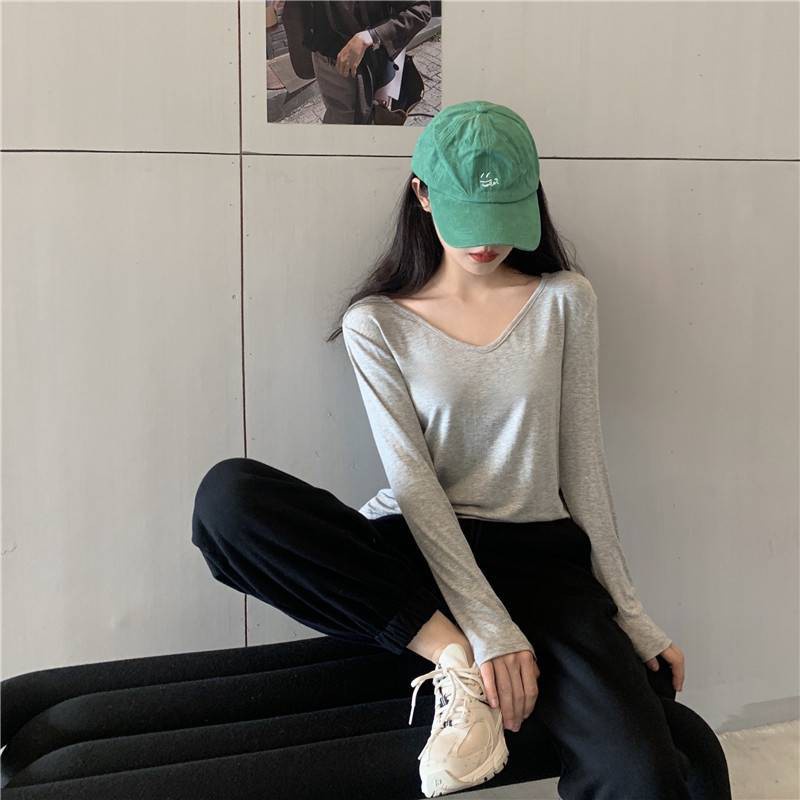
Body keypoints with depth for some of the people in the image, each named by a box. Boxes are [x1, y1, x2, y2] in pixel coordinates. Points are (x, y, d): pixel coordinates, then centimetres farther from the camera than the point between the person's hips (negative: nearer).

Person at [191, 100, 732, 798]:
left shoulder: (564, 300, 5)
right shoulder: (377, 322, 1)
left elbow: (583, 463, 5)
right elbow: (413, 482, -9)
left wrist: (629, 614, 3)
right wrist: (487, 629, -18)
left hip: (540, 557, -1)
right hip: (419, 554, 2)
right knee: (228, 495, -28)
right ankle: (452, 655, -21)